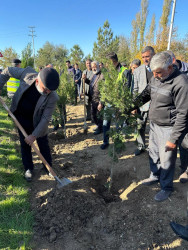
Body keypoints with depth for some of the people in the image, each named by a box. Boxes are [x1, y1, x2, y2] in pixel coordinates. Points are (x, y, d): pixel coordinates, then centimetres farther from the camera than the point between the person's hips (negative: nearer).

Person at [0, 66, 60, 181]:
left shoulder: (52, 97, -32)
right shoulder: (27, 73, -26)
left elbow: (45, 119, -23)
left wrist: (34, 135, -20)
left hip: (37, 121, -2)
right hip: (21, 117, 3)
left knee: (43, 144, 10)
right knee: (25, 144, 13)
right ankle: (28, 168, 32)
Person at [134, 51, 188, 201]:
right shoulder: (156, 78, 2)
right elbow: (146, 94, 17)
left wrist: (174, 138, -18)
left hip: (167, 128, -7)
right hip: (154, 124, 7)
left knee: (166, 160, 6)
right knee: (153, 153, 21)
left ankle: (166, 188, 29)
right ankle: (155, 176, 45)